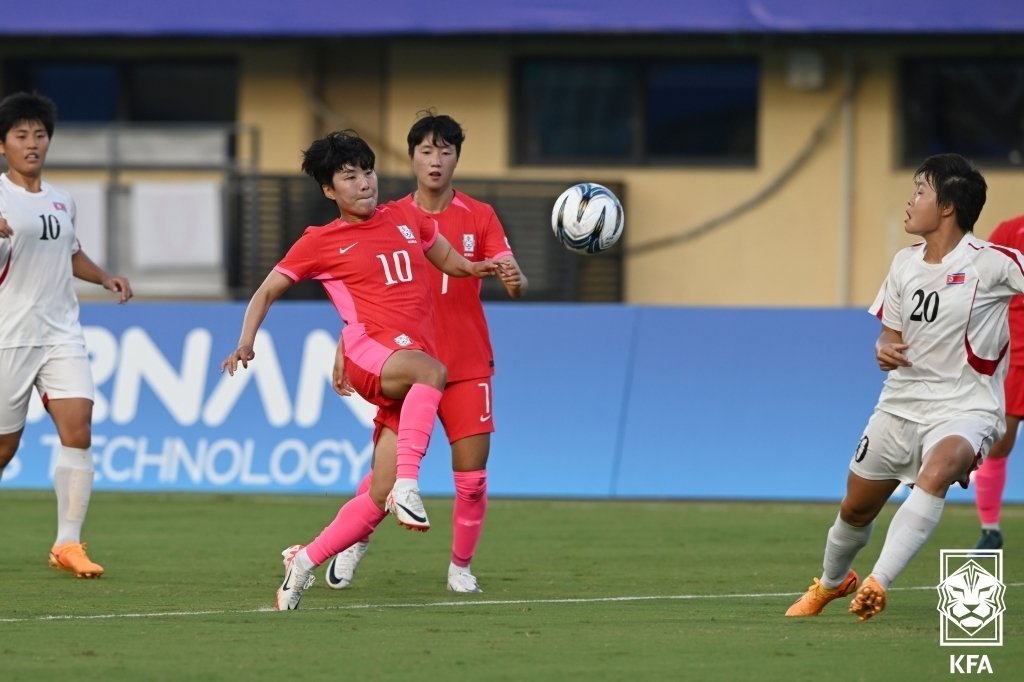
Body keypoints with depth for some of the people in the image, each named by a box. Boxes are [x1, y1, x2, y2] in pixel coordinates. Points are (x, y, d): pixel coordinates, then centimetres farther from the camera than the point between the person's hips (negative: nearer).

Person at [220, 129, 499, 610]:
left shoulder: (406, 222, 20)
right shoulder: (320, 242, 10)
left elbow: (450, 261, 34)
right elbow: (267, 291, 16)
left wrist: (477, 268, 9)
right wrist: (246, 343, 0)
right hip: (370, 348, -5)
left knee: (381, 497, -3)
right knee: (431, 371, -40)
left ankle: (304, 561, 11)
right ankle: (407, 484, -51)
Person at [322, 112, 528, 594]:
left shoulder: (479, 217, 0)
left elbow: (513, 282, -9)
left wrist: (515, 280, -33)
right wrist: (344, 350, -4)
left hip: (467, 367, 0)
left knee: (472, 477, -6)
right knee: (386, 468, -4)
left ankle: (461, 567, 14)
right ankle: (355, 542, 24)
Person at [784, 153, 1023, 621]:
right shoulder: (905, 264, 5)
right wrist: (885, 350, -9)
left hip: (964, 407, -6)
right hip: (901, 403, 6)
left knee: (936, 472, -38)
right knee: (856, 508, 15)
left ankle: (877, 583, -38)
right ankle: (831, 582, 46)